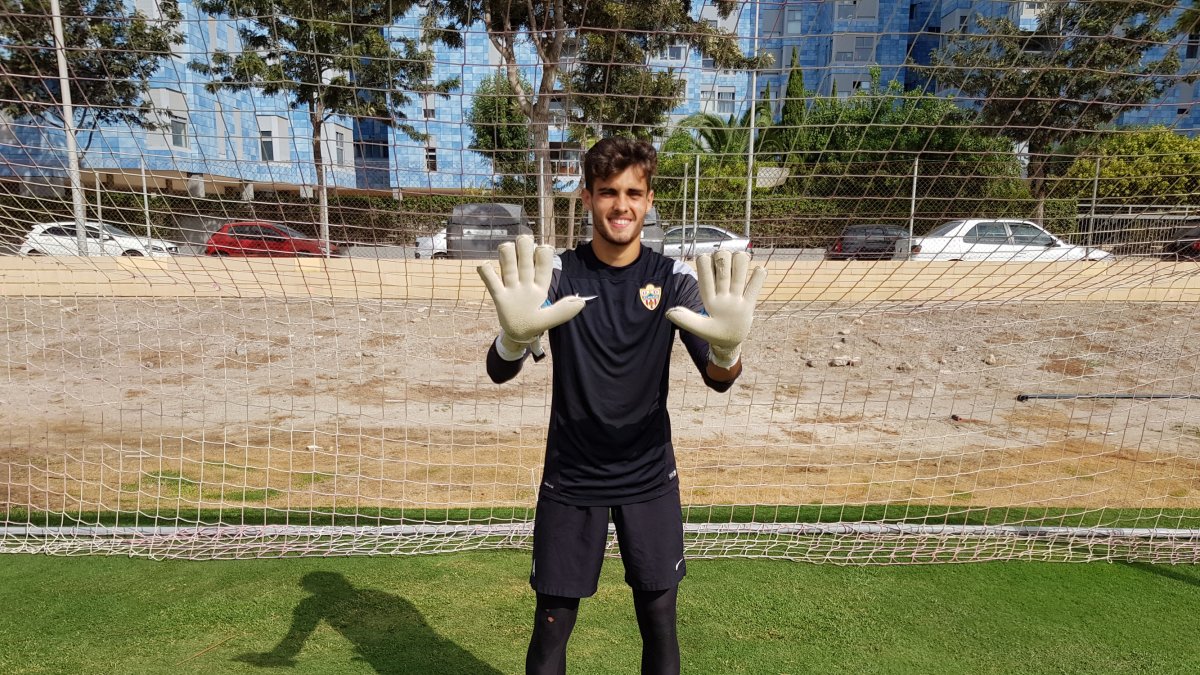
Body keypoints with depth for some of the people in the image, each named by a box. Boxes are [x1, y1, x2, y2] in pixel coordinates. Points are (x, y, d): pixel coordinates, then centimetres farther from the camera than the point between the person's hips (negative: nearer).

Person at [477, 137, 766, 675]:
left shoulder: (673, 278, -5)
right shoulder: (558, 273, -7)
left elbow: (718, 379, -13)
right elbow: (499, 371, -17)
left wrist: (726, 347, -38)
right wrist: (516, 335, -42)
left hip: (650, 478, 1)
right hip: (569, 480, -1)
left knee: (660, 623, 11)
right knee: (551, 627, 8)